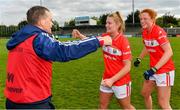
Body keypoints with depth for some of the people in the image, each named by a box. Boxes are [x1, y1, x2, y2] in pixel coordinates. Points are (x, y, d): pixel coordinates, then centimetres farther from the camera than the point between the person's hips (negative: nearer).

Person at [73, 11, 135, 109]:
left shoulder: (123, 41, -20)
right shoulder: (105, 37, -3)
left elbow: (127, 67, -20)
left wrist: (112, 80, -23)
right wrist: (80, 36, -25)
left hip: (121, 81, -5)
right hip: (107, 79, 5)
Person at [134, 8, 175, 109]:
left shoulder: (159, 31, -22)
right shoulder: (145, 32, 2)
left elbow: (169, 52, -27)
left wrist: (154, 69, -30)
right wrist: (139, 59, 19)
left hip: (165, 70, -8)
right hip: (154, 69, 8)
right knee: (145, 93, 20)